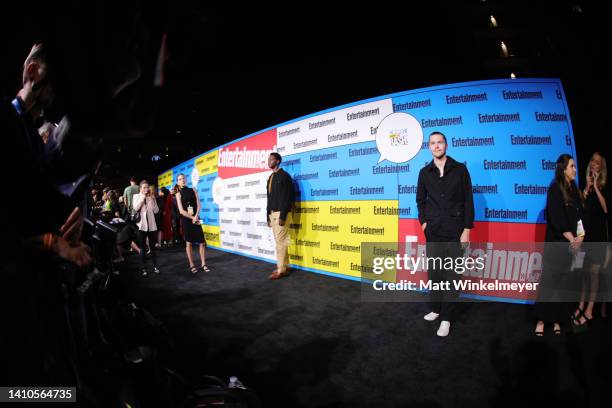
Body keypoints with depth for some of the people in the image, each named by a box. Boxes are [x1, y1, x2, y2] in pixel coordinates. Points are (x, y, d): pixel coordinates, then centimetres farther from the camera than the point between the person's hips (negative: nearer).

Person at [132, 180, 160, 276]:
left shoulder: (152, 197, 8)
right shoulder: (136, 196, 3)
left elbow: (156, 211, -1)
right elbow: (135, 208, -13)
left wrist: (151, 199, -7)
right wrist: (143, 197, -11)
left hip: (151, 225, 2)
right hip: (141, 225, -2)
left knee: (153, 247, 8)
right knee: (142, 247, 3)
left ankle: (155, 266, 16)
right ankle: (143, 268, 9)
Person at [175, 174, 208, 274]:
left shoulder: (193, 190, 7)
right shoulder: (178, 194, 1)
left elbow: (198, 205, 1)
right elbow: (181, 211, -7)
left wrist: (196, 217, -13)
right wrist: (192, 218, -11)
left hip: (196, 219, 2)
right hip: (186, 220, -2)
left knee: (202, 242, -1)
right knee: (188, 243, 3)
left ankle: (203, 264, 8)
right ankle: (192, 265, 11)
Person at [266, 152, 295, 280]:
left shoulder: (284, 176, -8)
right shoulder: (270, 178, 17)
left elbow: (287, 197, -15)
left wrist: (282, 216, -20)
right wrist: (268, 216, 14)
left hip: (280, 213, -8)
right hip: (272, 213, 8)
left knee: (280, 242, -8)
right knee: (279, 241, 10)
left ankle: (281, 270, -4)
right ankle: (282, 266, 16)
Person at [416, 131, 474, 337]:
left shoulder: (460, 169, 0)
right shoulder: (425, 172, 7)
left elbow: (468, 200, -1)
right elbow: (420, 200, 16)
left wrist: (467, 228, -5)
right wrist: (424, 222, 4)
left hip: (454, 231, -3)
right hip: (433, 232, 3)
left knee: (452, 274, -1)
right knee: (434, 272, 9)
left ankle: (447, 318, 5)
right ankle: (436, 308, 23)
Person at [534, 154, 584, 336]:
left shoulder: (574, 190, 13)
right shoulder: (555, 189, -7)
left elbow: (579, 215, 9)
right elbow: (557, 218, -13)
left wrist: (580, 236, -6)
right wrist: (572, 239, -11)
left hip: (570, 243, 6)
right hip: (556, 242, -6)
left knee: (563, 281, 6)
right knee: (549, 279, -4)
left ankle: (557, 319, 12)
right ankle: (542, 319, 2)